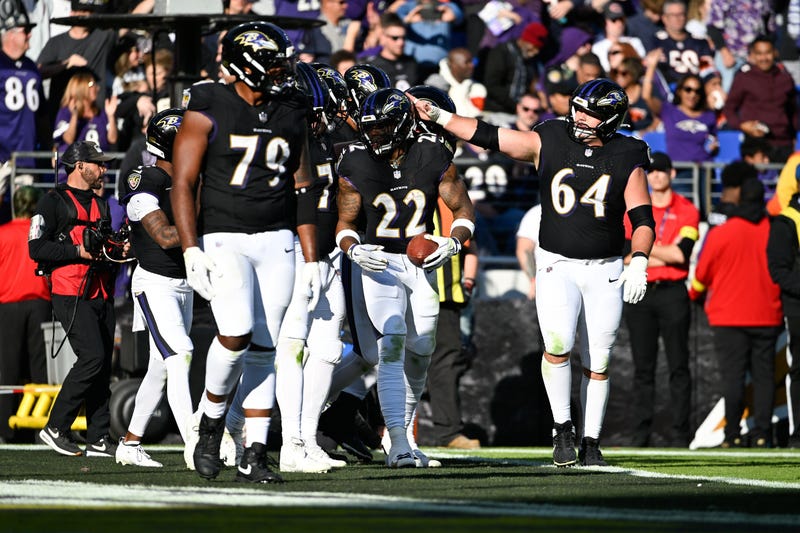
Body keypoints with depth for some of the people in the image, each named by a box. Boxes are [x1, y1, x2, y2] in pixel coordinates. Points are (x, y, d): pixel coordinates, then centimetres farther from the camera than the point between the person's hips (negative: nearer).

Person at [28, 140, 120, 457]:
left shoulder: (100, 205, 22)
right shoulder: (54, 202, -3)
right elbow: (36, 248, -12)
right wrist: (78, 250, -18)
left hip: (101, 296, 8)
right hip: (71, 296, -8)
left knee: (102, 366, 3)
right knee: (93, 357, -19)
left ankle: (98, 438, 6)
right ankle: (55, 428, -10)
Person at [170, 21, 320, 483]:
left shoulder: (291, 115, 8)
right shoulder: (208, 112, -5)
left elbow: (303, 192, 13)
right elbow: (183, 184, -6)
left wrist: (312, 259, 9)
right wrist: (191, 250, -16)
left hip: (277, 241, 4)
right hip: (224, 240, -4)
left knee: (264, 350, 1)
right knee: (237, 333, -23)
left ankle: (254, 457, 4)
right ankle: (211, 422, 2)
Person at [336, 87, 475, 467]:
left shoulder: (432, 156, -7)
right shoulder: (356, 164, -6)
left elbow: (463, 210, 2)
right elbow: (345, 222, 4)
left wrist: (453, 242, -17)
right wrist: (354, 250, -17)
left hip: (423, 262, 2)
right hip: (380, 262, -2)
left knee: (418, 353, 9)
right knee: (391, 347, -18)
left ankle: (401, 430, 32)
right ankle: (398, 442, -23)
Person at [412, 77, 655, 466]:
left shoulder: (626, 159, -2)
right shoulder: (548, 142, -1)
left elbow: (643, 219, -5)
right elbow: (488, 135, 0)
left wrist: (638, 262, -19)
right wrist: (437, 116, -6)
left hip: (605, 270, 0)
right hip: (557, 265, 0)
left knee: (597, 362, 2)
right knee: (558, 343, -21)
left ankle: (591, 445, 14)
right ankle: (562, 430, -5)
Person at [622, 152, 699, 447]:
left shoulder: (686, 211, 4)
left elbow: (681, 253, -10)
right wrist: (664, 254, -8)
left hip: (672, 293, -2)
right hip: (639, 293, 2)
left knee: (678, 365, -4)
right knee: (643, 367, 2)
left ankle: (679, 433, -4)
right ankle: (640, 434, 3)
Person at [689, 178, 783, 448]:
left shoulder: (720, 234, -8)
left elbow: (702, 274, 2)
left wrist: (695, 294, 24)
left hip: (729, 318, -2)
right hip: (767, 318, 2)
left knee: (732, 376, -2)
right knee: (764, 375, 5)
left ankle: (733, 434, -6)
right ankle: (762, 433, 0)